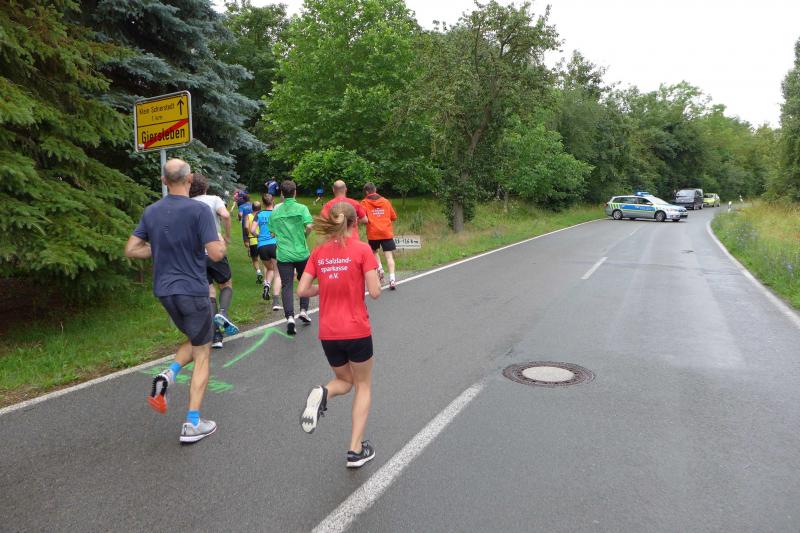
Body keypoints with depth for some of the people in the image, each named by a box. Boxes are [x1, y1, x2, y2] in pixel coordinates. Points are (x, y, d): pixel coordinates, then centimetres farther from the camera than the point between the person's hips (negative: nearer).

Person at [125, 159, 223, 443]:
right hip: (192, 290, -6)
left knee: (194, 340, 27)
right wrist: (221, 242, 3)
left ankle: (167, 376, 0)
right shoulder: (199, 210, -14)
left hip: (164, 290, 6)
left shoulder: (151, 212, 5)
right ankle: (192, 424, 5)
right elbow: (216, 254, -19)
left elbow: (131, 250, 6)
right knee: (202, 354, 5)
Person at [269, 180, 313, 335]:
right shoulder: (301, 208, -5)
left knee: (287, 285, 0)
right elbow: (309, 225, -17)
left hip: (283, 254, 1)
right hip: (301, 252, -1)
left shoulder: (275, 212, 4)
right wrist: (304, 235, 2)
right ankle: (303, 310, 16)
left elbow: (272, 232, 9)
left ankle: (289, 317, -12)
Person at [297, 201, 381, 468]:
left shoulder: (318, 252, 3)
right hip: (357, 331, -3)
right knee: (363, 385, 16)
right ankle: (356, 450, 10)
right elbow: (374, 292, -12)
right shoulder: (362, 249, -9)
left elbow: (302, 290, 1)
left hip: (328, 333, 4)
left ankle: (322, 394, -10)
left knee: (344, 380, 25)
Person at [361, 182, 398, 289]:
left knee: (374, 252, 24)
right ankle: (392, 279, -16)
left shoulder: (364, 202, 3)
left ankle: (379, 268, 2)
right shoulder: (385, 201, 11)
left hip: (373, 233, -1)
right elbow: (394, 217, 14)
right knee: (389, 256, -2)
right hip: (386, 232, 1)